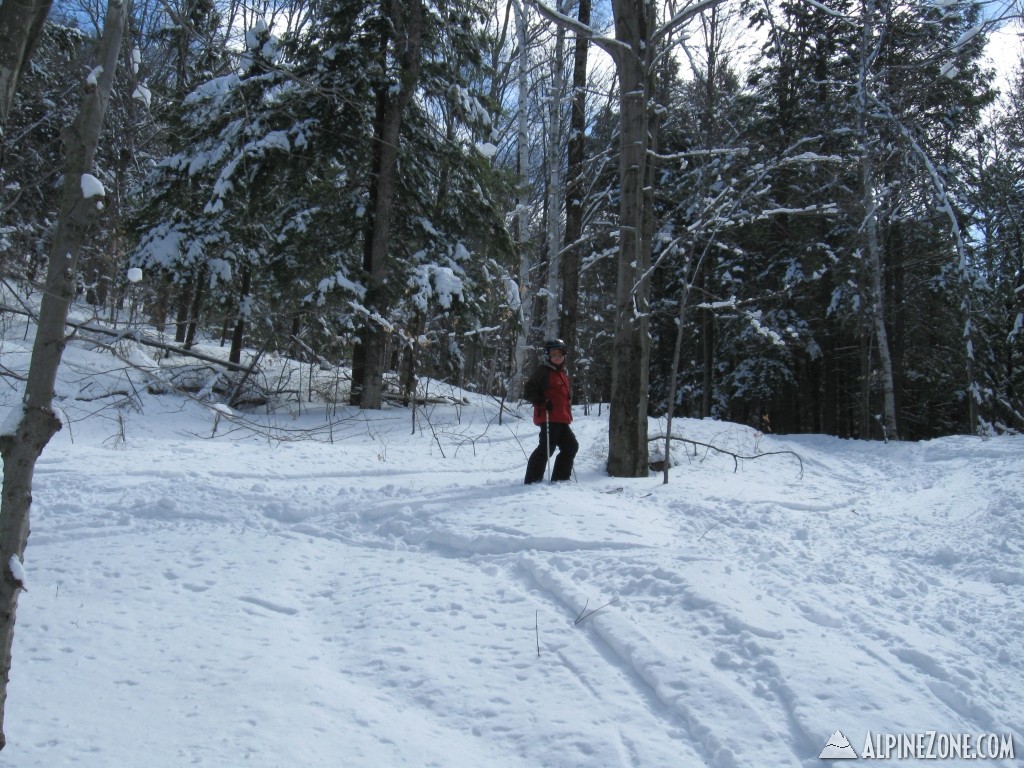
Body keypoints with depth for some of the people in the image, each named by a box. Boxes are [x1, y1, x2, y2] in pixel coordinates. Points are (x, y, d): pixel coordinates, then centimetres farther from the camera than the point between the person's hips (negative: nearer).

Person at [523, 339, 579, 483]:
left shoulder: (563, 373, 21)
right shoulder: (543, 371, -7)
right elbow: (529, 391, -13)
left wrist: (568, 411, 25)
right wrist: (543, 402, -21)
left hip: (561, 419, 10)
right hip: (549, 418, -10)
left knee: (571, 446, 12)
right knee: (547, 448, -12)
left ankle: (560, 478, 19)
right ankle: (533, 480, -6)